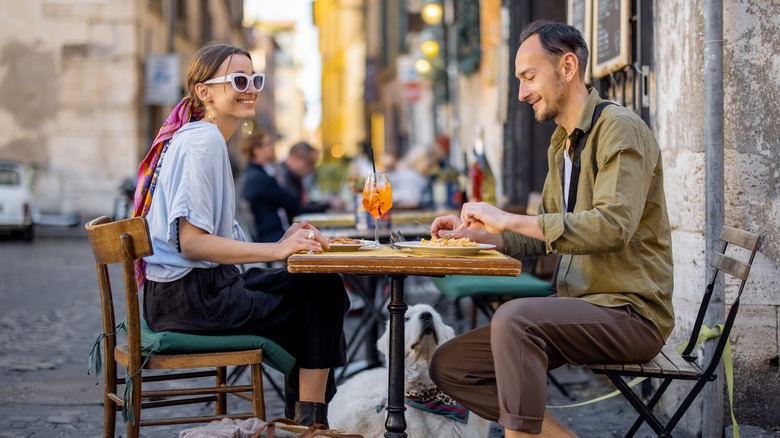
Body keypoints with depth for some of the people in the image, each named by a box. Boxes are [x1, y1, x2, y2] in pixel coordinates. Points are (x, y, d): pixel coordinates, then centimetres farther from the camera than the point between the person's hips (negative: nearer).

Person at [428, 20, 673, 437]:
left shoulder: (620, 128, -11)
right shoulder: (561, 143, 16)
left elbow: (612, 225, -26)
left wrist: (509, 220, -22)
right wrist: (477, 233, 6)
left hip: (630, 311, -9)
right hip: (578, 306, 9)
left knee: (515, 316, -35)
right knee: (448, 365, 0)